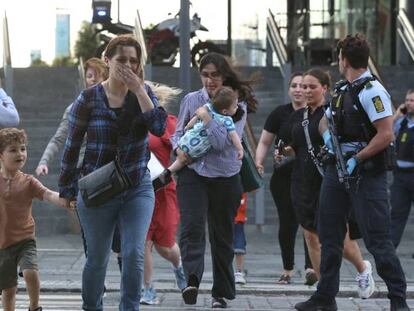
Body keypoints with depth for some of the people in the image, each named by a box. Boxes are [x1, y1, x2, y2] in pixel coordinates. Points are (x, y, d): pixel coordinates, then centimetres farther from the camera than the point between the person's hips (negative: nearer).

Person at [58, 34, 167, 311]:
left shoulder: (143, 93, 2)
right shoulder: (89, 99, -4)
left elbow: (159, 127, -16)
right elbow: (72, 145, 3)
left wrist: (138, 91, -18)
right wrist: (67, 189, 4)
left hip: (138, 187, 1)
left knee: (134, 253, -12)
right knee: (97, 259, 9)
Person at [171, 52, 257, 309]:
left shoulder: (237, 105, -3)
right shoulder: (191, 100, 4)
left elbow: (224, 142, -14)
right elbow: (178, 132, 14)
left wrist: (206, 116, -15)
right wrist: (179, 149, -6)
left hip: (225, 176, 0)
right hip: (193, 172, 0)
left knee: (222, 235, 9)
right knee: (192, 227, -21)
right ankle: (192, 280, -36)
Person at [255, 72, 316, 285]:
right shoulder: (280, 114, 5)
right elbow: (264, 142, 8)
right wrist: (259, 161, -8)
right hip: (284, 177, 1)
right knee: (287, 223, 3)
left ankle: (310, 267, -20)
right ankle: (287, 270, 16)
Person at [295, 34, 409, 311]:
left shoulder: (371, 91, -14)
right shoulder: (342, 91, 14)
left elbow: (386, 135, -20)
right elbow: (325, 120, 30)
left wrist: (356, 159, -18)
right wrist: (327, 134, 7)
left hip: (366, 173, -9)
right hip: (338, 169, 9)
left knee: (377, 240, -9)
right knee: (329, 234, 12)